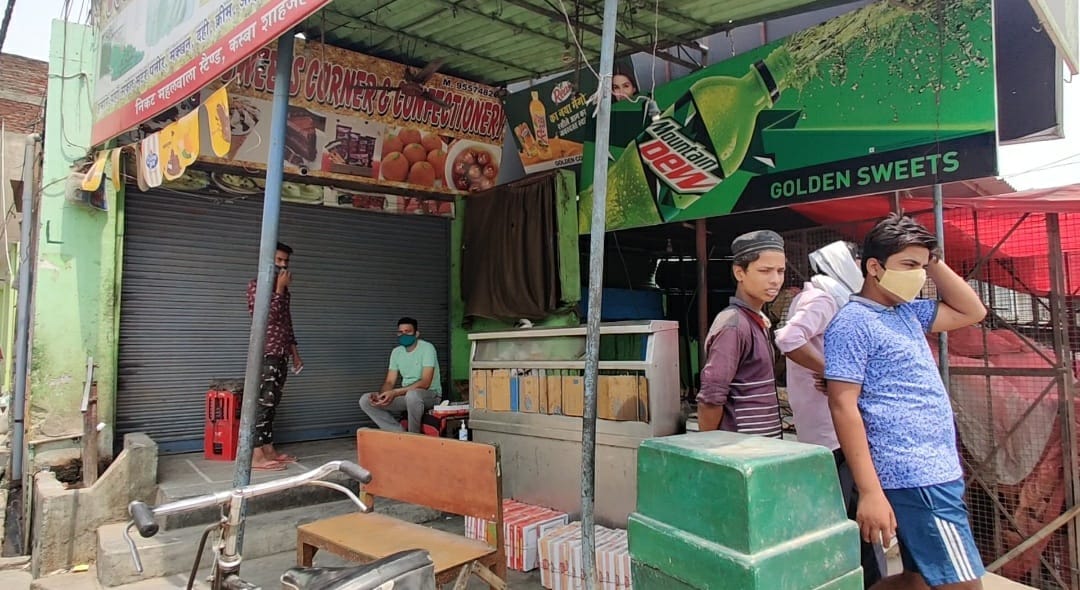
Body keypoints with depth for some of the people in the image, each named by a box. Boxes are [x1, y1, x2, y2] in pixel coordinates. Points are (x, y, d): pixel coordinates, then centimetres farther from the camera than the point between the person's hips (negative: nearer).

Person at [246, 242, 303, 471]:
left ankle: (269, 450, 14)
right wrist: (279, 289, -12)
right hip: (265, 353, -8)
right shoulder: (256, 284, -5)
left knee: (272, 404, 10)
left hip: (281, 354, 8)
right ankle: (256, 455, -9)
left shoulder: (285, 291, 18)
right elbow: (268, 316, -17)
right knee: (263, 403, -10)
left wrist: (295, 352, 18)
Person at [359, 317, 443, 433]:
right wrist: (379, 394, -21)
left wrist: (395, 392, -32)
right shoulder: (396, 352, 6)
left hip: (430, 394, -7)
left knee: (412, 395, -43)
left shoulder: (427, 348, -14)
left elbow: (425, 383, -23)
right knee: (365, 400, -9)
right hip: (405, 394, 7)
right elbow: (390, 382, 3)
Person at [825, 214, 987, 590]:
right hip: (916, 478, -9)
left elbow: (971, 311, 25)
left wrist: (933, 260, 10)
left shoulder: (906, 313, 13)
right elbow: (843, 406, -18)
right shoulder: (853, 322, -13)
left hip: (936, 471, 9)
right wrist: (870, 491, -22)